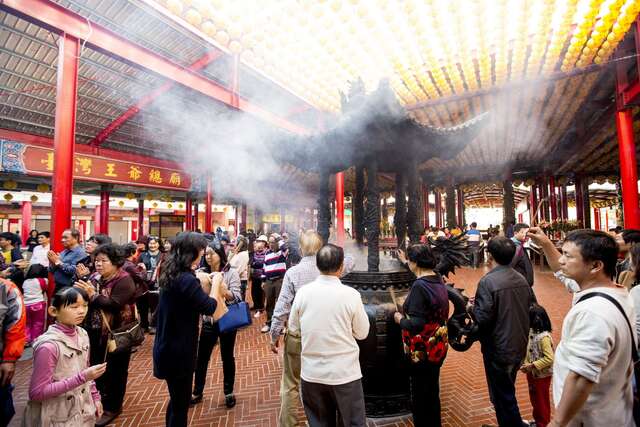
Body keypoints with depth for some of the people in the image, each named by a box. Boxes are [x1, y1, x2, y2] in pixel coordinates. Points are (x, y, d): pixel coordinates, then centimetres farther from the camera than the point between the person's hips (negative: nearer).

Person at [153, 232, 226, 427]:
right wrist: (215, 284, -10)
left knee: (177, 398, 27)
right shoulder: (186, 280, -28)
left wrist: (200, 281, 4)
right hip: (178, 351, -9)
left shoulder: (171, 274, 2)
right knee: (181, 402, 11)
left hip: (168, 347, 9)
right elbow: (209, 308, -22)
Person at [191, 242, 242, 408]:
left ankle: (229, 392, 33)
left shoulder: (231, 273, -10)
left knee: (227, 357, 13)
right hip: (208, 322, 3)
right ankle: (197, 392, 37)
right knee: (201, 358, 14)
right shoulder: (202, 273, -1)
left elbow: (237, 298, -17)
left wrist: (222, 289, -32)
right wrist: (202, 287, -22)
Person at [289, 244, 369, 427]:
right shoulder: (351, 294, -17)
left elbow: (293, 328, 3)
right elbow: (362, 333, -4)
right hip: (345, 374, -2)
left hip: (311, 373, 3)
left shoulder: (303, 292, -10)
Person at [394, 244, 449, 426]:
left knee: (421, 394, 11)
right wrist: (405, 263, 34)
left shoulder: (419, 286, -27)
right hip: (437, 347, 8)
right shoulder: (438, 280, -2)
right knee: (432, 391, 26)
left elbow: (416, 323, -29)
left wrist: (400, 319, -11)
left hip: (423, 351, -8)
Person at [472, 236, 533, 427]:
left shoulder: (488, 281, -26)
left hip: (498, 349, -7)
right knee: (507, 391, 28)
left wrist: (471, 309, -7)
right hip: (519, 346, 7)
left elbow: (482, 318, -26)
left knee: (502, 396, 13)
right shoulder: (521, 278, -3)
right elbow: (531, 307, 9)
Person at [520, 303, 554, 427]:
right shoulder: (532, 332, -2)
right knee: (534, 399, 23)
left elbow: (549, 359, -27)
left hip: (542, 375, -8)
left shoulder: (544, 337, -27)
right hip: (532, 374, 8)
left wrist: (532, 366, -25)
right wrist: (526, 364, -6)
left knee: (542, 401, 12)